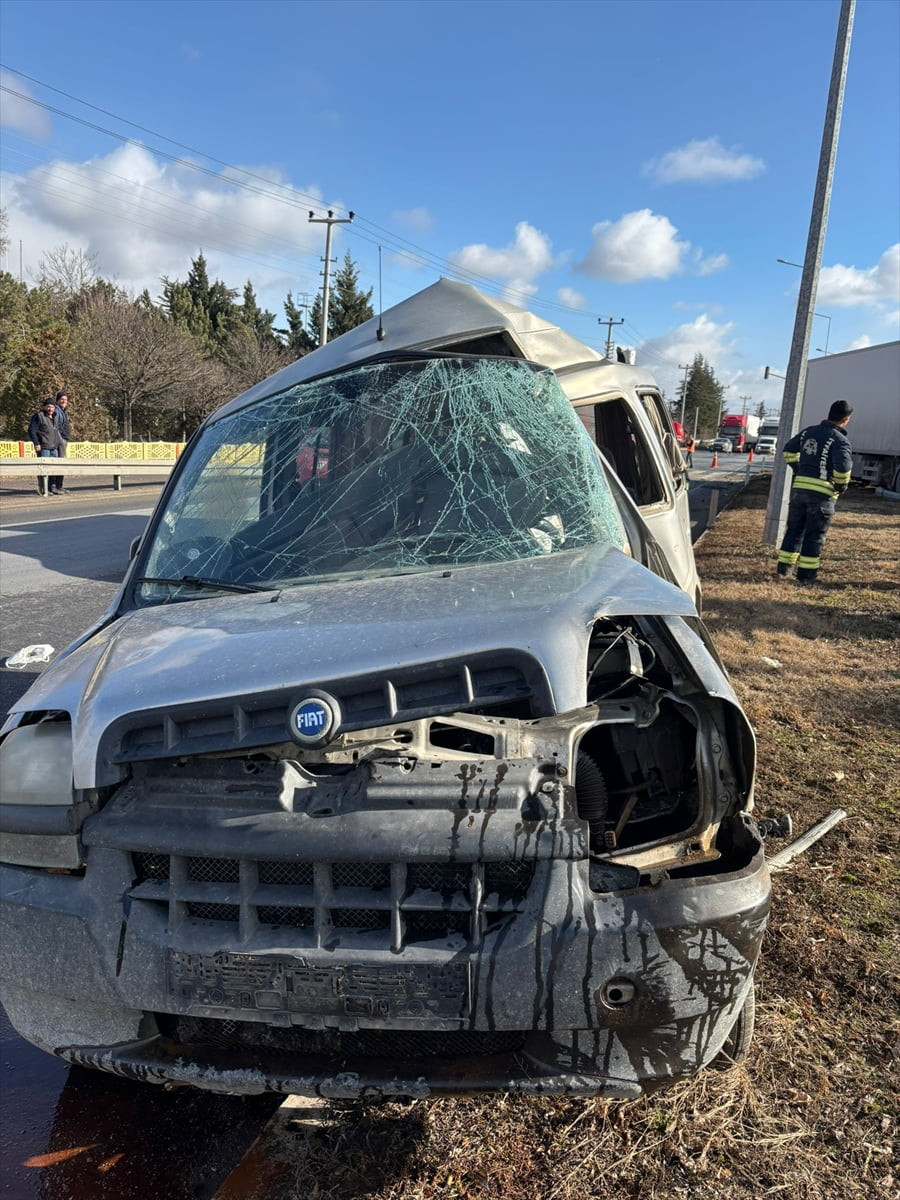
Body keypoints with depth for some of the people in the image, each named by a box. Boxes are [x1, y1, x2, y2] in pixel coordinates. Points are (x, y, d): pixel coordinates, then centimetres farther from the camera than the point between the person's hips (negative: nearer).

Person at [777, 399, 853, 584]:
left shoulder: (808, 432, 9)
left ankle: (783, 568, 18)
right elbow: (843, 468, -24)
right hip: (822, 493, -5)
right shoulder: (840, 440, -12)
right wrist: (841, 486, -6)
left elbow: (789, 450, 20)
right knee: (815, 535, 4)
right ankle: (806, 574, 7)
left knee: (794, 529, 15)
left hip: (799, 488, 6)